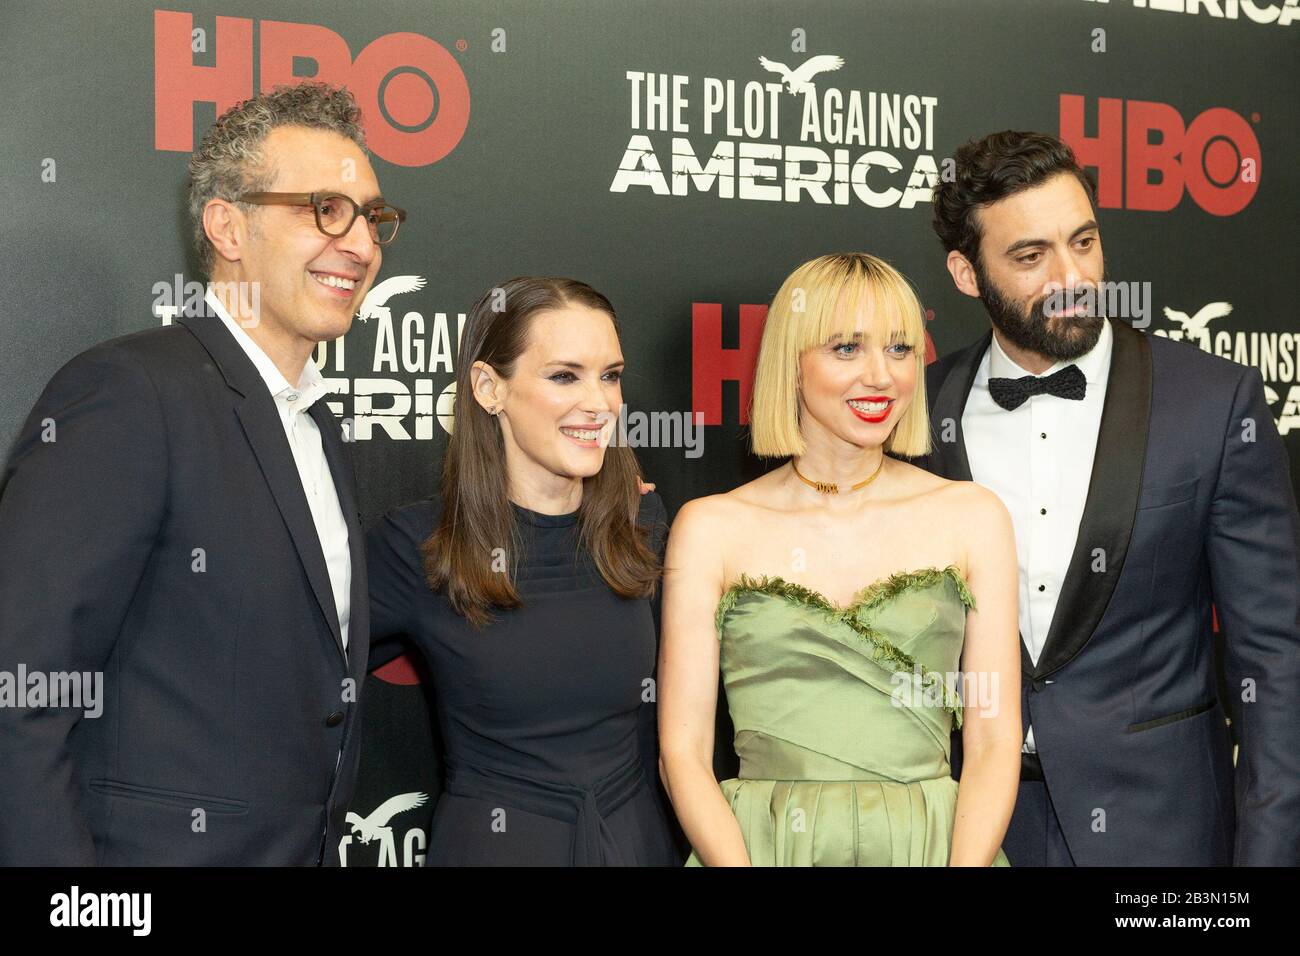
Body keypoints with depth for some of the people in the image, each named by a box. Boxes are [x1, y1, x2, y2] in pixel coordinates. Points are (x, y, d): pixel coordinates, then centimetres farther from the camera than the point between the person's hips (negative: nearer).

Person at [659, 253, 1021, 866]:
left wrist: (965, 863, -11)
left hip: (932, 846, 1)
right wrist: (737, 865, -14)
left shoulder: (971, 517, 7)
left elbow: (993, 740, 5)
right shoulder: (711, 528, 3)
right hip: (762, 846, 0)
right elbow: (682, 751, 2)